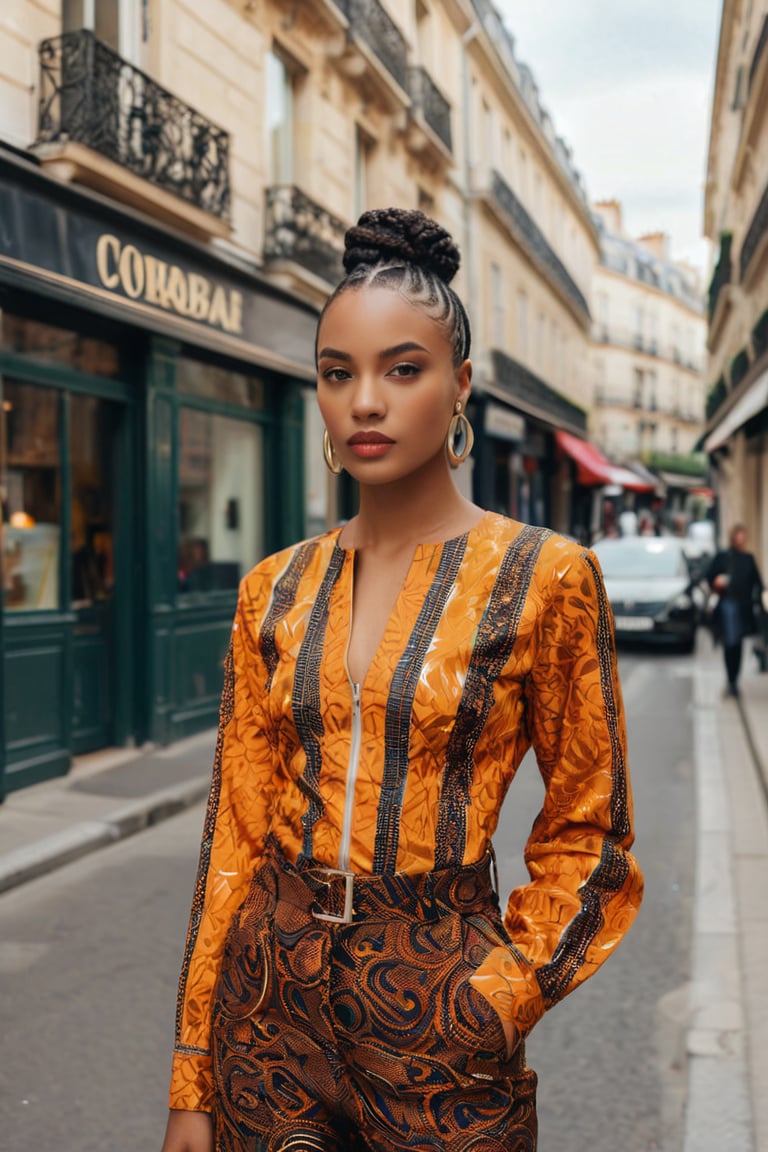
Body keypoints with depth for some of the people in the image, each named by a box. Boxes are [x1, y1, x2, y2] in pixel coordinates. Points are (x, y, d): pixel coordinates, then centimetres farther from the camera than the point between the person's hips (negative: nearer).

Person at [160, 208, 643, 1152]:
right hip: (269, 997, 3)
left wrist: (495, 1002, -12)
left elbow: (586, 836, -2)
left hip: (436, 1006, -2)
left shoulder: (542, 578, -8)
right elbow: (235, 830, 3)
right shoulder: (274, 592, 1)